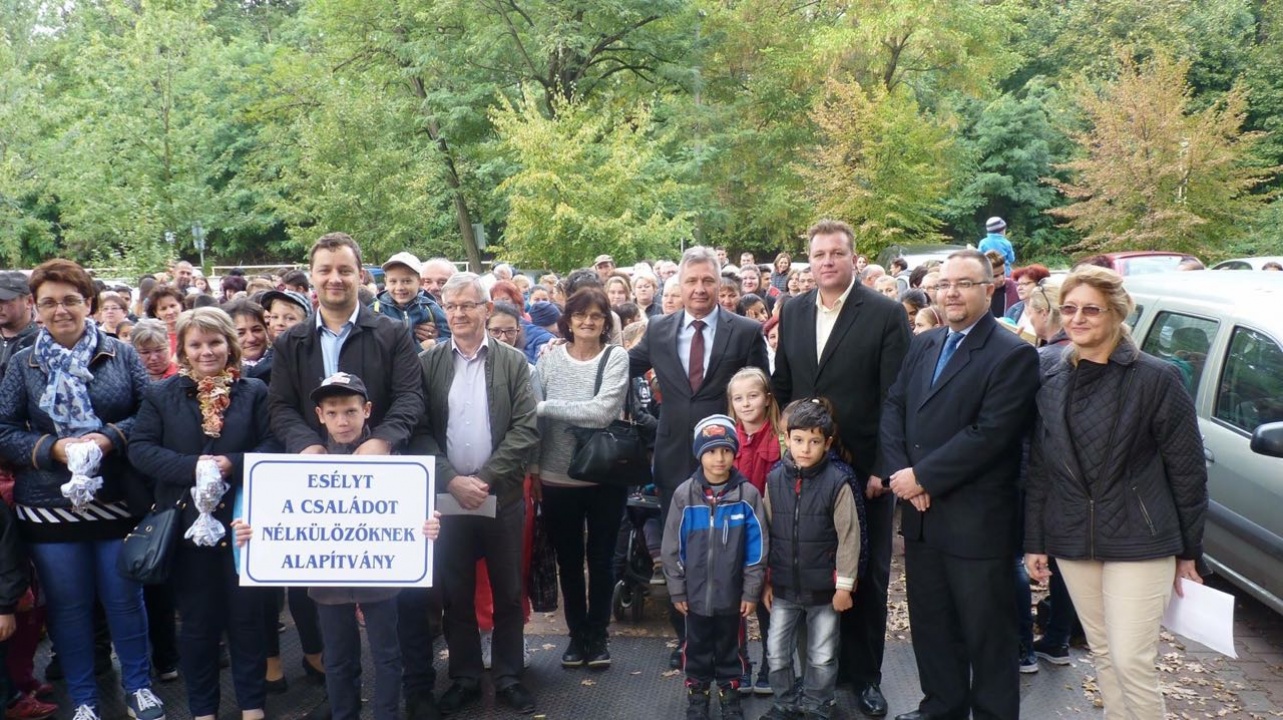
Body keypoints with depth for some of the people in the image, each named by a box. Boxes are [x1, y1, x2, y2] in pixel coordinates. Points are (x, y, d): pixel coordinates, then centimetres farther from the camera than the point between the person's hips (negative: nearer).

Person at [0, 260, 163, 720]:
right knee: (69, 605, 11)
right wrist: (52, 448, -16)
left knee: (125, 598, 10)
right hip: (49, 507, 1)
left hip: (117, 502, 0)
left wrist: (111, 439, -17)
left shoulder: (120, 355, 0)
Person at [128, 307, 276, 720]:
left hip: (244, 522, 0)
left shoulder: (255, 392, 4)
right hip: (187, 524, 0)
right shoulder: (160, 395, 4)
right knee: (197, 619, 11)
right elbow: (140, 448, -5)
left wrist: (234, 465, -20)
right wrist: (191, 467, -19)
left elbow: (273, 445, -3)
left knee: (247, 615, 8)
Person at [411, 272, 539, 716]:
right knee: (456, 595, 10)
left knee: (508, 594, 10)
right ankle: (464, 678, 25)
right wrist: (452, 481, -15)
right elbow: (419, 432, -3)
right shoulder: (427, 363, 2)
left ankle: (508, 678, 24)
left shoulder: (514, 362, 1)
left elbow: (526, 430, -6)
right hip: (447, 496, 0)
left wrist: (485, 478, -14)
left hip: (503, 496, 0)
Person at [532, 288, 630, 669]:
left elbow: (604, 410, -20)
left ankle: (598, 634, 27)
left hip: (605, 476, -2)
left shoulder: (616, 357, -7)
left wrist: (547, 407, -16)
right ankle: (577, 633, 30)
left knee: (600, 558, 11)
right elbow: (532, 416, 2)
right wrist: (533, 465, -1)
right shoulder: (549, 359, 0)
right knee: (568, 560, 14)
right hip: (557, 478, 2)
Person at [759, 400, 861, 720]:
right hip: (784, 586, 3)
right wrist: (766, 580, 7)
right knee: (776, 651, 12)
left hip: (823, 587, -3)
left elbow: (848, 537, -9)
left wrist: (844, 585, -8)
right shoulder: (775, 480, -3)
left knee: (822, 656, 12)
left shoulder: (837, 483, -14)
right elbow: (766, 534, 5)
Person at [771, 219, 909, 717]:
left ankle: (864, 675, 25)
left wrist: (883, 468, -13)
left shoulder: (887, 315, -7)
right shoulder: (793, 312, 7)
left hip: (865, 468, -3)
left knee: (867, 575, 9)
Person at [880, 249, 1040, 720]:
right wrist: (900, 474, -9)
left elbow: (989, 434, -19)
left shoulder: (1014, 355, -10)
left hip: (976, 522, -6)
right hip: (921, 514, 7)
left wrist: (921, 476, -17)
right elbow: (893, 408, 7)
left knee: (986, 632, 7)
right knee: (930, 623, 18)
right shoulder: (923, 345, 12)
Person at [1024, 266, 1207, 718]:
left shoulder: (1156, 379, -8)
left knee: (1132, 661, -6)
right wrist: (1034, 541, 7)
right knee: (1103, 656, 13)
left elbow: (1187, 469, -5)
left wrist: (1189, 550, -2)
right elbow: (1038, 468, 8)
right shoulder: (1053, 384, 5)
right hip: (1073, 543, 5)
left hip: (1138, 541, -4)